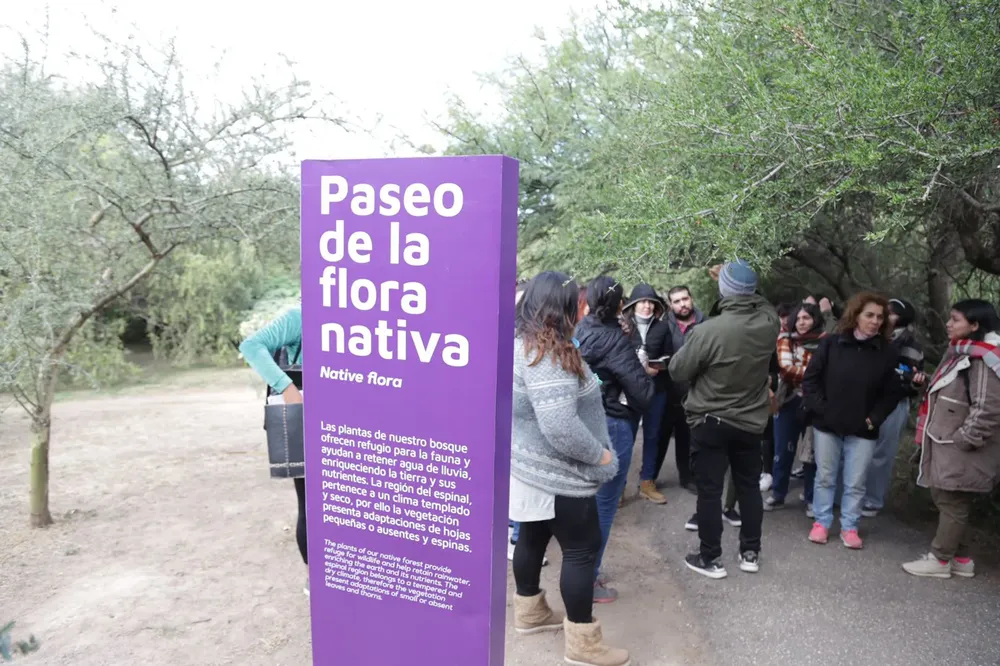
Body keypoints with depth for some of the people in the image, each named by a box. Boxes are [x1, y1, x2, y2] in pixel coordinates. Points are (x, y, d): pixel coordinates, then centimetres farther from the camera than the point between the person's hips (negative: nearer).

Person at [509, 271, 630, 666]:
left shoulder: (521, 344, 6)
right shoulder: (547, 356, -26)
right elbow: (560, 427, -33)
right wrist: (599, 455, -18)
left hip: (530, 469, 10)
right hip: (556, 475, -10)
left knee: (534, 538, 22)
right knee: (581, 549, 3)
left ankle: (529, 612, 39)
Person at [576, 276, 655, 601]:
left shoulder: (578, 333, 0)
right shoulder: (616, 341, -17)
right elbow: (643, 392, -18)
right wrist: (645, 375, 2)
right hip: (612, 427, -7)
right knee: (603, 504, 5)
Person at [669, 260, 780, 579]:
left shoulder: (709, 330, -25)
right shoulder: (769, 322, -9)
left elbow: (678, 370, -13)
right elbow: (760, 302, 17)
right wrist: (741, 283, 22)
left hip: (710, 422, -5)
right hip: (751, 421, 5)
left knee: (710, 490, 5)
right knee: (749, 486, 18)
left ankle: (710, 558, 14)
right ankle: (750, 553, 29)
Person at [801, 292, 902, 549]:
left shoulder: (887, 352, -3)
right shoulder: (831, 343, -6)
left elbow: (892, 392, 2)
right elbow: (810, 379, -3)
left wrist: (875, 419, -7)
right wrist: (819, 409, -10)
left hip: (862, 430, 1)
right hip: (827, 425, 0)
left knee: (856, 483, 8)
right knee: (825, 477, 11)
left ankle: (849, 527, 23)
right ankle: (821, 522, 25)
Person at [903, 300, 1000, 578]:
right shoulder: (961, 353, 14)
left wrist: (962, 440, -18)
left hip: (961, 451, -10)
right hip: (945, 446, 10)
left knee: (952, 504, 1)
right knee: (944, 500, 15)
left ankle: (940, 560, 12)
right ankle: (961, 558, 26)